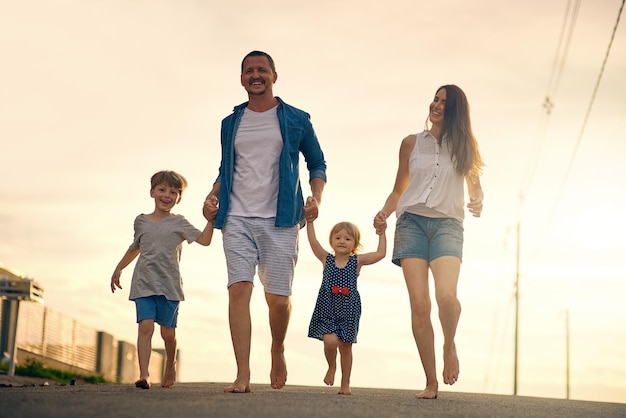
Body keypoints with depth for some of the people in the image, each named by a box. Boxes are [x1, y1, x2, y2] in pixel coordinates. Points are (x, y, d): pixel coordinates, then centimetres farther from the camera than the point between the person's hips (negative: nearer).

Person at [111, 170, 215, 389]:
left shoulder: (178, 223, 5)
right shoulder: (141, 221, 12)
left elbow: (204, 240, -4)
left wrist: (211, 219, -15)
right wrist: (118, 269, 28)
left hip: (170, 286, -1)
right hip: (143, 284, 1)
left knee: (167, 332, 5)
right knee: (145, 326, -15)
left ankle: (170, 365, 33)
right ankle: (143, 374, -20)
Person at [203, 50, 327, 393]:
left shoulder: (296, 120, 8)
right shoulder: (231, 123, 15)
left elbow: (317, 164, 13)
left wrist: (316, 198, -5)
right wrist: (213, 194, 5)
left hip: (279, 221, -2)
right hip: (237, 220, 2)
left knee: (278, 298, -2)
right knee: (239, 289, -12)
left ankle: (277, 351, 29)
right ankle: (242, 375, -13)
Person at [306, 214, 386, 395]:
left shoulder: (357, 261, 1)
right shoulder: (326, 259, 2)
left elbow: (381, 253, -1)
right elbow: (313, 242, -7)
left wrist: (381, 234, 0)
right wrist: (310, 221, -8)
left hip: (348, 311, 0)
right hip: (327, 310, 0)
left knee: (346, 346, 6)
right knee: (330, 341, -19)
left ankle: (345, 384, 19)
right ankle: (332, 367, 14)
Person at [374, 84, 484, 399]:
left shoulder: (464, 145, 11)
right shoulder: (412, 143, 14)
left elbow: (474, 185, 19)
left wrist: (477, 202, -4)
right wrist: (384, 213, 2)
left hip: (447, 223, -1)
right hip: (411, 221, 1)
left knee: (446, 295, -24)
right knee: (419, 304, -8)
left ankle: (450, 346, 8)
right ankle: (431, 382, -2)